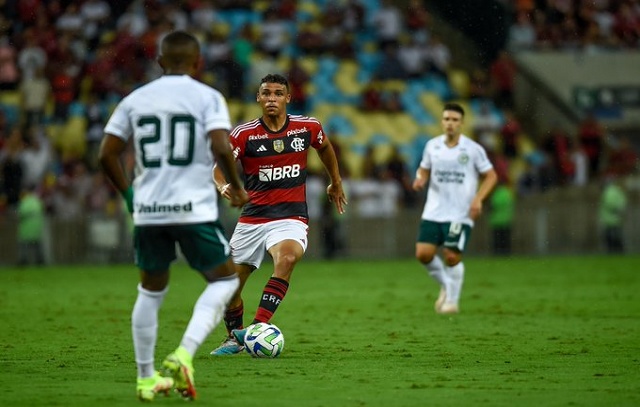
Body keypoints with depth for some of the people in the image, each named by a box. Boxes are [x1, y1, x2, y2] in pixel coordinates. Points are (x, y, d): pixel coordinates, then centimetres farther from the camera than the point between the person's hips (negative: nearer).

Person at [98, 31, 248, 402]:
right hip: (195, 208, -4)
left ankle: (146, 378, 19)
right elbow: (221, 148, -15)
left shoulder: (135, 100, 9)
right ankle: (184, 355, -9)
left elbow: (107, 154, 6)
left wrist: (129, 194, 20)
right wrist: (237, 187, 1)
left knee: (151, 290, 18)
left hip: (148, 210, 4)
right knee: (225, 280, 10)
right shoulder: (208, 97, -2)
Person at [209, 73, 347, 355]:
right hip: (252, 218, 2)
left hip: (291, 218, -1)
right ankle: (235, 337, 34)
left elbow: (325, 147, 22)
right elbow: (219, 168, -3)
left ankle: (257, 327, -36)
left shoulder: (308, 127, 0)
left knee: (287, 258, -34)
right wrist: (224, 187, -26)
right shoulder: (244, 134, -5)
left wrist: (335, 183, 32)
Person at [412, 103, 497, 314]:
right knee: (423, 253, -7)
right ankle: (445, 285, 21)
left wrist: (478, 199, -11)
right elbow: (424, 170, 19)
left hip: (460, 215, -3)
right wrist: (420, 179, -6)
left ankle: (452, 300, 9)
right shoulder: (432, 146, 5)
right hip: (433, 212, 3)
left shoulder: (473, 149, -4)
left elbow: (491, 176, 3)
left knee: (452, 257, -10)